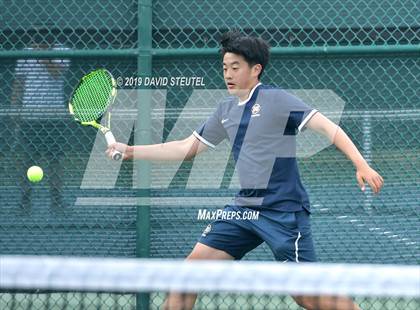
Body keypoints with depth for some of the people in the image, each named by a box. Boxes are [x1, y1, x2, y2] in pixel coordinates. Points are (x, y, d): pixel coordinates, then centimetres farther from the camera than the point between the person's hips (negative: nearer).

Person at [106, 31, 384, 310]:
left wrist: (361, 165, -25)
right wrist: (130, 151, 16)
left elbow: (327, 127, -14)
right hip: (244, 208, 7)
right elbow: (187, 148, 21)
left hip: (283, 211, -7)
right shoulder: (226, 111, 13)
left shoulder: (276, 100, -9)